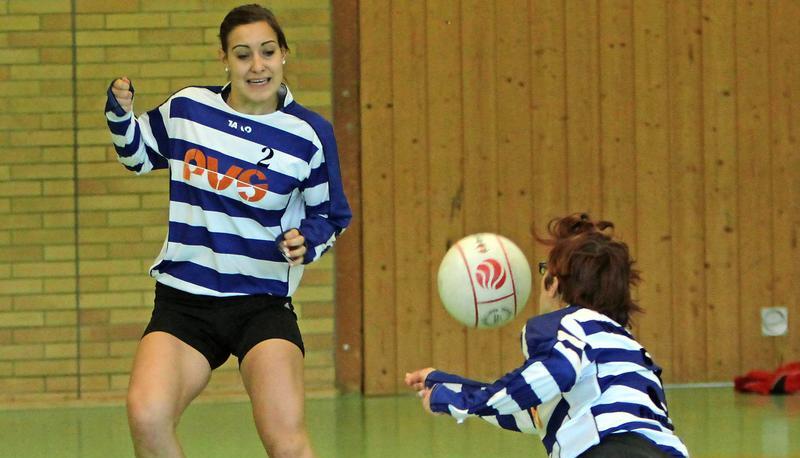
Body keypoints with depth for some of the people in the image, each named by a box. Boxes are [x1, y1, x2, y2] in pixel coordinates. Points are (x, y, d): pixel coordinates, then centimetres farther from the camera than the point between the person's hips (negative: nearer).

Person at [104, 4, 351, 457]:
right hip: (183, 301, 2)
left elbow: (331, 216, 9)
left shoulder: (309, 134, -3)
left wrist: (306, 242, -13)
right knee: (147, 418, -25)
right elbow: (139, 156, 22)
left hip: (263, 305, -1)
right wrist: (120, 114, 2)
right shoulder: (186, 108, 3)